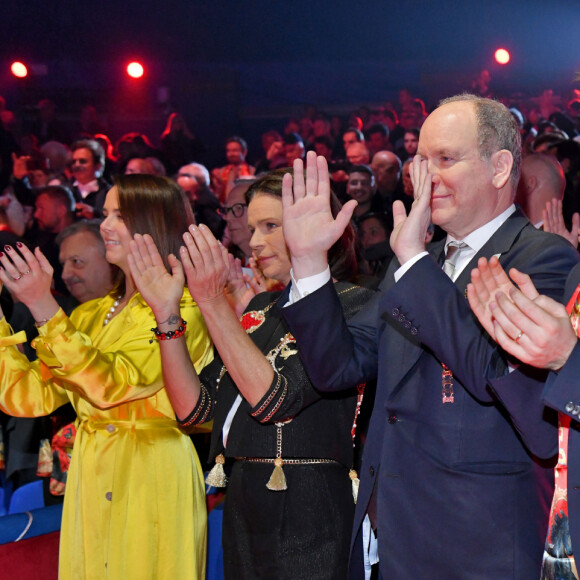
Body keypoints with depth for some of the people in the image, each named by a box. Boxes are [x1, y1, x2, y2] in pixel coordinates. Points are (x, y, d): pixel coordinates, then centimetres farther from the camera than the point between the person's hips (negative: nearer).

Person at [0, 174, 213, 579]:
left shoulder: (184, 309, -7)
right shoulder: (91, 315, 14)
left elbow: (113, 385, -19)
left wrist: (45, 310, -21)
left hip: (150, 481, -6)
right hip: (88, 481, 6)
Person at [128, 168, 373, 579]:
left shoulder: (352, 306, -10)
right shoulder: (260, 308, 11)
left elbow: (274, 400, -22)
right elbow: (194, 409, 4)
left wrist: (213, 302, -22)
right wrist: (167, 313, -4)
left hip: (307, 518, -6)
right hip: (242, 510, 7)